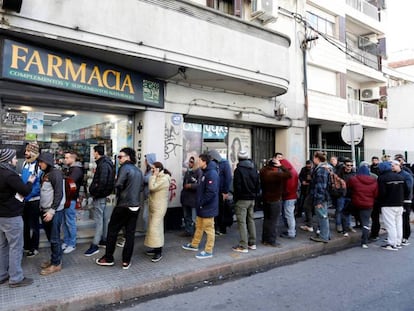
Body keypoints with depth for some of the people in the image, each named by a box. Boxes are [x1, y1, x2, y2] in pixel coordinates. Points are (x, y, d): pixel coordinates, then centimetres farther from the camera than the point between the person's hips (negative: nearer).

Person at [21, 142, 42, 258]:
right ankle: (26, 246, 34)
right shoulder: (25, 163, 4)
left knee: (34, 224, 7)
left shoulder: (39, 166, -20)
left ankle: (34, 248, 22)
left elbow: (39, 184, -22)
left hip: (34, 200, -7)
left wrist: (27, 195, -24)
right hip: (24, 199, 7)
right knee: (25, 223, 19)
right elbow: (23, 179, 15)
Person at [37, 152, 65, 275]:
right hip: (45, 210, 8)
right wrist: (42, 208, 10)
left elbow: (59, 194, -17)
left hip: (54, 211, -8)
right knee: (50, 237, 15)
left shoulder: (56, 173, -13)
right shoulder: (44, 174, 13)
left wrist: (52, 211, -18)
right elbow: (43, 193, 17)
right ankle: (53, 259, 27)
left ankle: (56, 264, 11)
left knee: (54, 238, 0)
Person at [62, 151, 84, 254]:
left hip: (70, 199, -9)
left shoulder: (76, 169, -13)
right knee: (65, 221, 14)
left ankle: (72, 244, 9)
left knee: (70, 222, -1)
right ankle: (66, 242, 24)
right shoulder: (71, 169, 17)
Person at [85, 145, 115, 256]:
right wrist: (93, 189, 10)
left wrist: (95, 192, -17)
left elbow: (102, 182, -27)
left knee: (99, 220, -6)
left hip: (99, 195, -10)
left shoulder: (103, 165, -19)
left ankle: (95, 245, -1)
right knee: (104, 218, 16)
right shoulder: (105, 163, 12)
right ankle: (104, 240, 27)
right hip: (103, 194, 10)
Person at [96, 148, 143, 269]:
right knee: (130, 233, 8)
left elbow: (118, 185, -18)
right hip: (135, 206, 6)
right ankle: (126, 261, 13)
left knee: (112, 230, 9)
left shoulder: (125, 168, -10)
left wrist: (118, 195, 1)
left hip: (123, 205, -6)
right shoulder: (139, 171, 11)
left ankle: (108, 258, 18)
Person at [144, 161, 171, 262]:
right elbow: (152, 188, 11)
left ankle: (159, 252, -4)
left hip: (159, 207, -10)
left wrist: (154, 176, -17)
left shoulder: (164, 179, -17)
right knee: (154, 227, 13)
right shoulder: (158, 178, 14)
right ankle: (156, 248, 23)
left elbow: (152, 187, -24)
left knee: (155, 227, -11)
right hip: (153, 207, 10)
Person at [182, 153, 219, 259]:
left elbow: (211, 192, -27)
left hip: (208, 207, -10)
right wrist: (200, 203, 15)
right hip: (202, 207, 10)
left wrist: (202, 203, -19)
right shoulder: (206, 172, 13)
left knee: (208, 229, 1)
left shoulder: (212, 173, -20)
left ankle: (208, 251, 12)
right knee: (199, 226, 22)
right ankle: (194, 245, 37)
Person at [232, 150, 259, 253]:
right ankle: (252, 243, 22)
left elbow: (237, 186, -15)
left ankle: (243, 246, -2)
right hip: (252, 199, 7)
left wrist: (236, 198, -4)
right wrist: (254, 195, 16)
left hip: (242, 199, -7)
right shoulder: (254, 169, 8)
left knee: (242, 222, -4)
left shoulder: (239, 169, -13)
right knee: (251, 220, 15)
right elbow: (258, 184, 11)